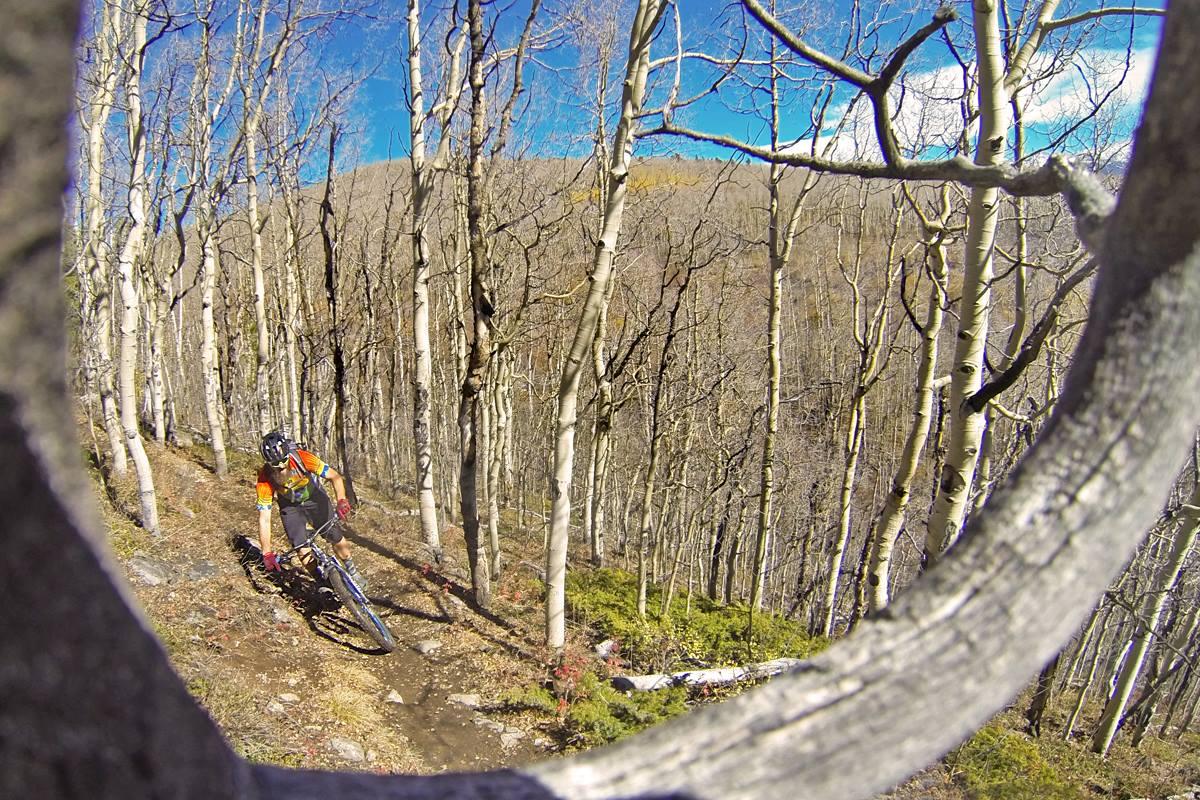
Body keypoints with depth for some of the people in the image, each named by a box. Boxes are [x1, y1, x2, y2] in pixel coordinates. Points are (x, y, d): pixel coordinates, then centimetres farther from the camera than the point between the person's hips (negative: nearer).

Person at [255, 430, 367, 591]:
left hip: (314, 498, 0)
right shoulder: (264, 479, -32)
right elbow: (264, 519, -27)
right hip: (290, 507, 0)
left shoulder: (301, 458, -35)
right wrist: (267, 554, -31)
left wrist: (342, 501, -47)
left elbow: (335, 476, -29)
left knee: (337, 539, -3)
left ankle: (352, 571, 22)